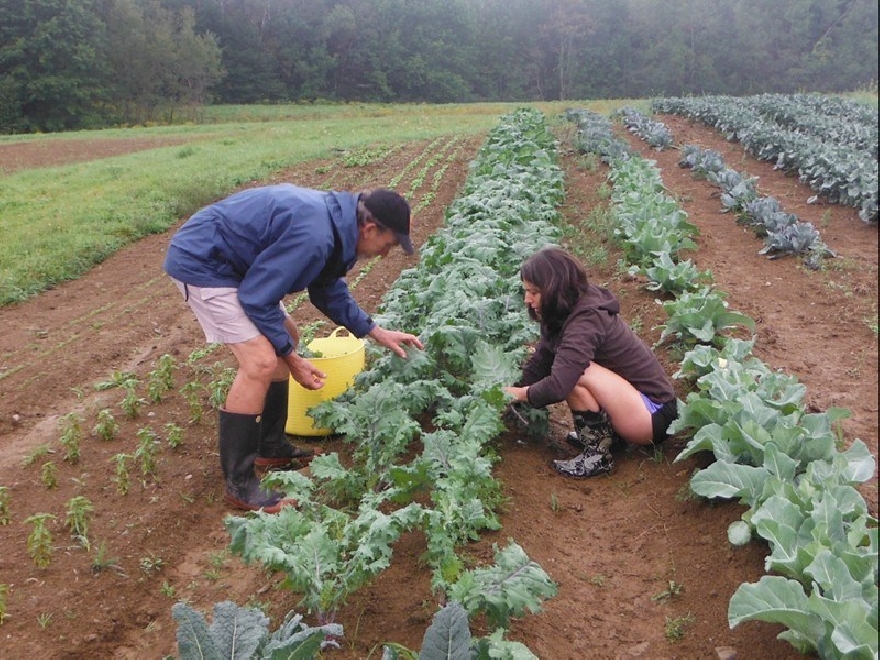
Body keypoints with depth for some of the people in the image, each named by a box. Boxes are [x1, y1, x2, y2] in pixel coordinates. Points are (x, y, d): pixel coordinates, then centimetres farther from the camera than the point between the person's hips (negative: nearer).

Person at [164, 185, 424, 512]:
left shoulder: (335, 217, 3)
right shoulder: (314, 236, -29)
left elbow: (327, 289, 16)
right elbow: (256, 299, -23)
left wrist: (376, 332, 13)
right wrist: (291, 358, -12)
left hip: (227, 259, 11)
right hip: (200, 262, -11)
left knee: (285, 337, 16)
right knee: (261, 361, -20)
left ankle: (271, 448, 26)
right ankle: (239, 485, -9)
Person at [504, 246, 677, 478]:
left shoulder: (585, 321, -26)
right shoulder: (568, 312, 1)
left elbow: (556, 387, -33)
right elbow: (539, 363, 4)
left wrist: (520, 394, -16)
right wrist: (511, 392, -7)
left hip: (653, 415, -9)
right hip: (633, 396, 9)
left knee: (574, 374, -26)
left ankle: (597, 455, -12)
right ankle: (603, 431, 8)